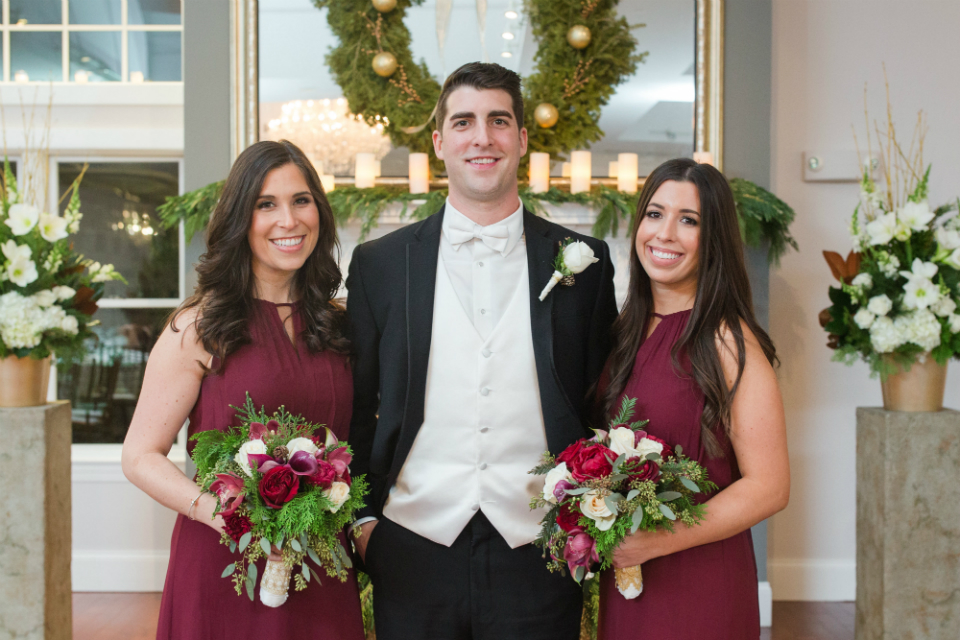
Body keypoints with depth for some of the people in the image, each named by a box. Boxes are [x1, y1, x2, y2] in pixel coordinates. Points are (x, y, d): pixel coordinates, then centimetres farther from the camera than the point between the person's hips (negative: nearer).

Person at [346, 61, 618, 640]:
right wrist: (363, 517, 1)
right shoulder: (379, 264, 4)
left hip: (539, 557, 0)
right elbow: (358, 408, 8)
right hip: (413, 555, 1)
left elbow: (603, 405, 6)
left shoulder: (583, 262, 3)